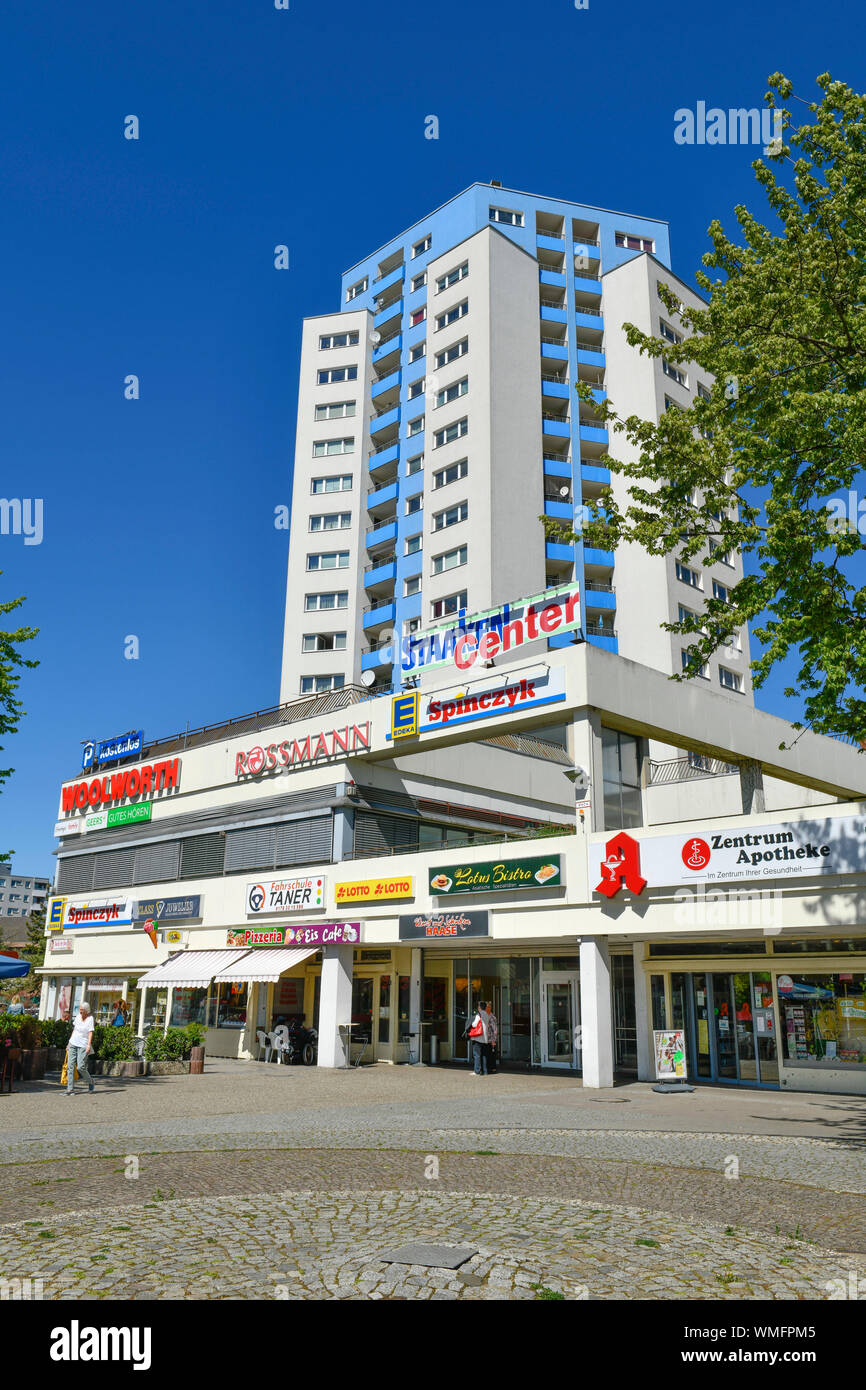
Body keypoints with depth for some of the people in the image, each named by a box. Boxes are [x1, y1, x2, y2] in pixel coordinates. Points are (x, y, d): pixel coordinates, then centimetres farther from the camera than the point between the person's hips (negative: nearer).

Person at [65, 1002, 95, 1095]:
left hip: (83, 1046, -5)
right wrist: (69, 1043, 17)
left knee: (81, 1067, -11)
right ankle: (70, 1089, 1)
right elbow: (74, 1030, 16)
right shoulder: (78, 1016, 7)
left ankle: (90, 1081, 16)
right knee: (70, 1066, -2)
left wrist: (89, 1045, -27)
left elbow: (91, 1033, -16)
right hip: (73, 1044, 5)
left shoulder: (90, 1018, -9)